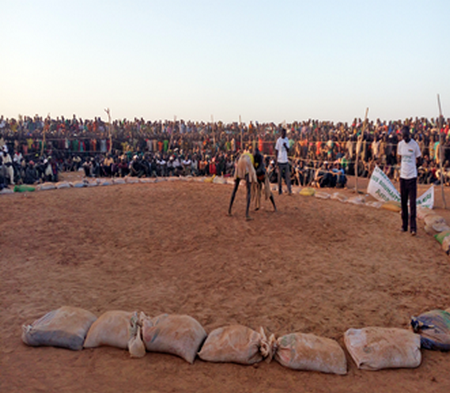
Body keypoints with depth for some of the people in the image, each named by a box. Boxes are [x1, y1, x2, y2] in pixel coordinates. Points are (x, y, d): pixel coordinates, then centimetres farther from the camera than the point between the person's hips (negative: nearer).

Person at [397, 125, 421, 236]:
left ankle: (413, 227, -2)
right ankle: (404, 225, 20)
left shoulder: (415, 144, -6)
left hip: (412, 176, -4)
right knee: (403, 202, 10)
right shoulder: (400, 144, 6)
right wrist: (401, 168, 7)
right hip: (402, 176, 4)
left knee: (412, 203, -5)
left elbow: (417, 160, 1)